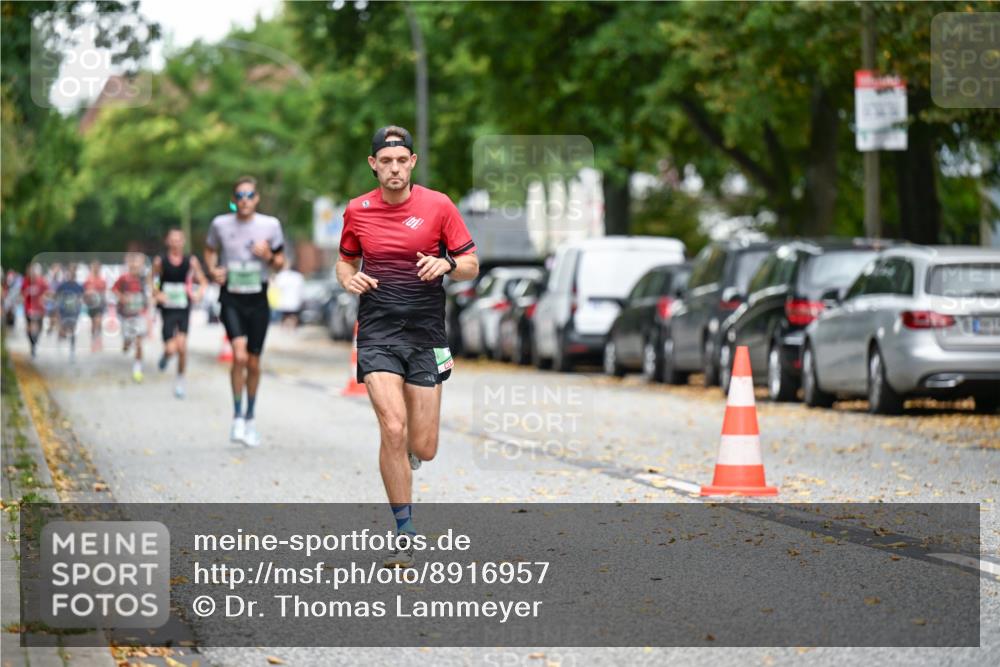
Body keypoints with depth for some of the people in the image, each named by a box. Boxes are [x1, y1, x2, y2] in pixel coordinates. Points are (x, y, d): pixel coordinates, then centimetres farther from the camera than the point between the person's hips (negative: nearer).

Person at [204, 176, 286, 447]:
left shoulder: (270, 225, 0)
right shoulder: (221, 224, -1)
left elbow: (280, 264, 8)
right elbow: (210, 250, 17)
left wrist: (269, 256, -14)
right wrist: (213, 270, -2)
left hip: (257, 299, 2)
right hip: (231, 298, -1)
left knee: (254, 364, 7)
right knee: (239, 356, -20)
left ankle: (250, 420, 26)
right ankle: (237, 417, -8)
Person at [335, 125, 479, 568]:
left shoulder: (438, 205, -1)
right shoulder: (357, 211, 5)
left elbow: (471, 266, 3)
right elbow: (346, 261, 20)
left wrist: (446, 265, -19)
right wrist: (349, 279, -3)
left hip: (426, 335, 0)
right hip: (377, 333, 0)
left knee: (422, 448, 0)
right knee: (393, 430, -17)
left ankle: (408, 449, 40)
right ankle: (404, 534, -5)